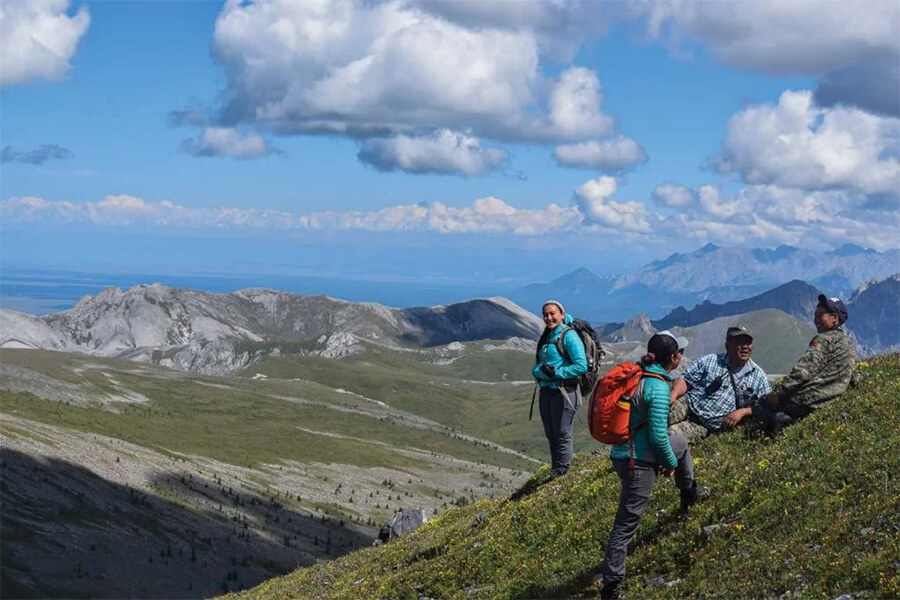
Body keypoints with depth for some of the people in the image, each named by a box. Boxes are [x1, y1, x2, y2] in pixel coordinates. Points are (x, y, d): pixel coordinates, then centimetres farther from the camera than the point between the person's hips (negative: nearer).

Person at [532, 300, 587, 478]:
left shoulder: (569, 336, -10)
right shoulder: (546, 337, 15)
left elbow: (582, 366, -19)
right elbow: (535, 368, 13)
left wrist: (557, 373, -19)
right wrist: (541, 371, -10)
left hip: (564, 392, -8)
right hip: (546, 390, 8)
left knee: (562, 435, -3)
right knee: (551, 435, 15)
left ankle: (562, 475, 5)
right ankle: (553, 475, 25)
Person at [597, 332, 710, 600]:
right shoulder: (658, 387, -23)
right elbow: (658, 435, -23)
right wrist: (671, 462, -4)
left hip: (622, 450, 9)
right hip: (638, 461, -9)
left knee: (680, 443, 30)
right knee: (626, 523, -1)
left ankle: (690, 493, 50)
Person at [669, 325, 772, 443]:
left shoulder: (759, 377, 9)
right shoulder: (709, 361, 7)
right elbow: (686, 380, 4)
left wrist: (742, 412, -7)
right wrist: (673, 396, -16)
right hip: (686, 405, 1)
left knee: (673, 433, -29)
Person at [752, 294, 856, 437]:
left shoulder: (824, 339, -9)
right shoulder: (849, 344, 21)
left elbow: (802, 371, -19)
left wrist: (777, 393, -15)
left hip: (806, 401, -9)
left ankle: (773, 419, -31)